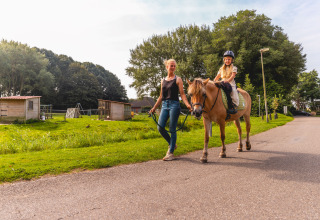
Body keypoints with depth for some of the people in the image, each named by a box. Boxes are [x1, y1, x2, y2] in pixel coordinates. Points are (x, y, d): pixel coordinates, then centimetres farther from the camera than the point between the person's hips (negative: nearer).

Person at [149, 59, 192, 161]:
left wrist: (187, 104, -20)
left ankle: (171, 153, 6)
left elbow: (182, 94, -4)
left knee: (172, 129, -3)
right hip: (164, 105, 5)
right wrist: (154, 108, 20)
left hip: (174, 105, -5)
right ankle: (172, 144, 21)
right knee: (160, 127, -5)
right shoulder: (163, 80, 17)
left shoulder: (178, 79, 3)